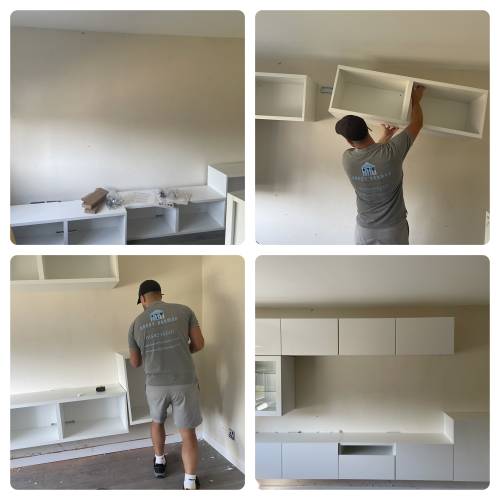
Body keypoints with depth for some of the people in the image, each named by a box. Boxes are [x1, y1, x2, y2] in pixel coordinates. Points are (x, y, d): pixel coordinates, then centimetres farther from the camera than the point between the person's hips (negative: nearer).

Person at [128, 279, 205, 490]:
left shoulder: (136, 324, 3)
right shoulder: (184, 311, -2)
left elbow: (135, 363, 11)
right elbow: (199, 344, 0)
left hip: (155, 384, 2)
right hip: (185, 383, -2)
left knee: (157, 421, 29)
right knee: (188, 432, 7)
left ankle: (159, 461, 45)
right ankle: (190, 483, 4)